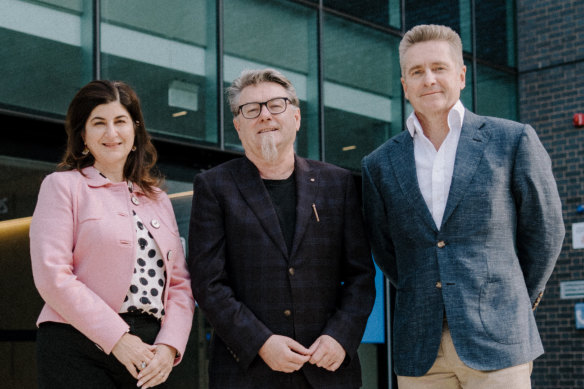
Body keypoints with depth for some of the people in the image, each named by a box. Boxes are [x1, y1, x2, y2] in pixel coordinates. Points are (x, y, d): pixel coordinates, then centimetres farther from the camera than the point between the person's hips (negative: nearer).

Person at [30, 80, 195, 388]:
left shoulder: (158, 201, 18)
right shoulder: (63, 185, 3)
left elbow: (180, 283, 12)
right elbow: (53, 276, -8)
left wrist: (169, 346, -5)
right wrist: (116, 338, -13)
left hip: (149, 358, 4)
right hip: (79, 350, -4)